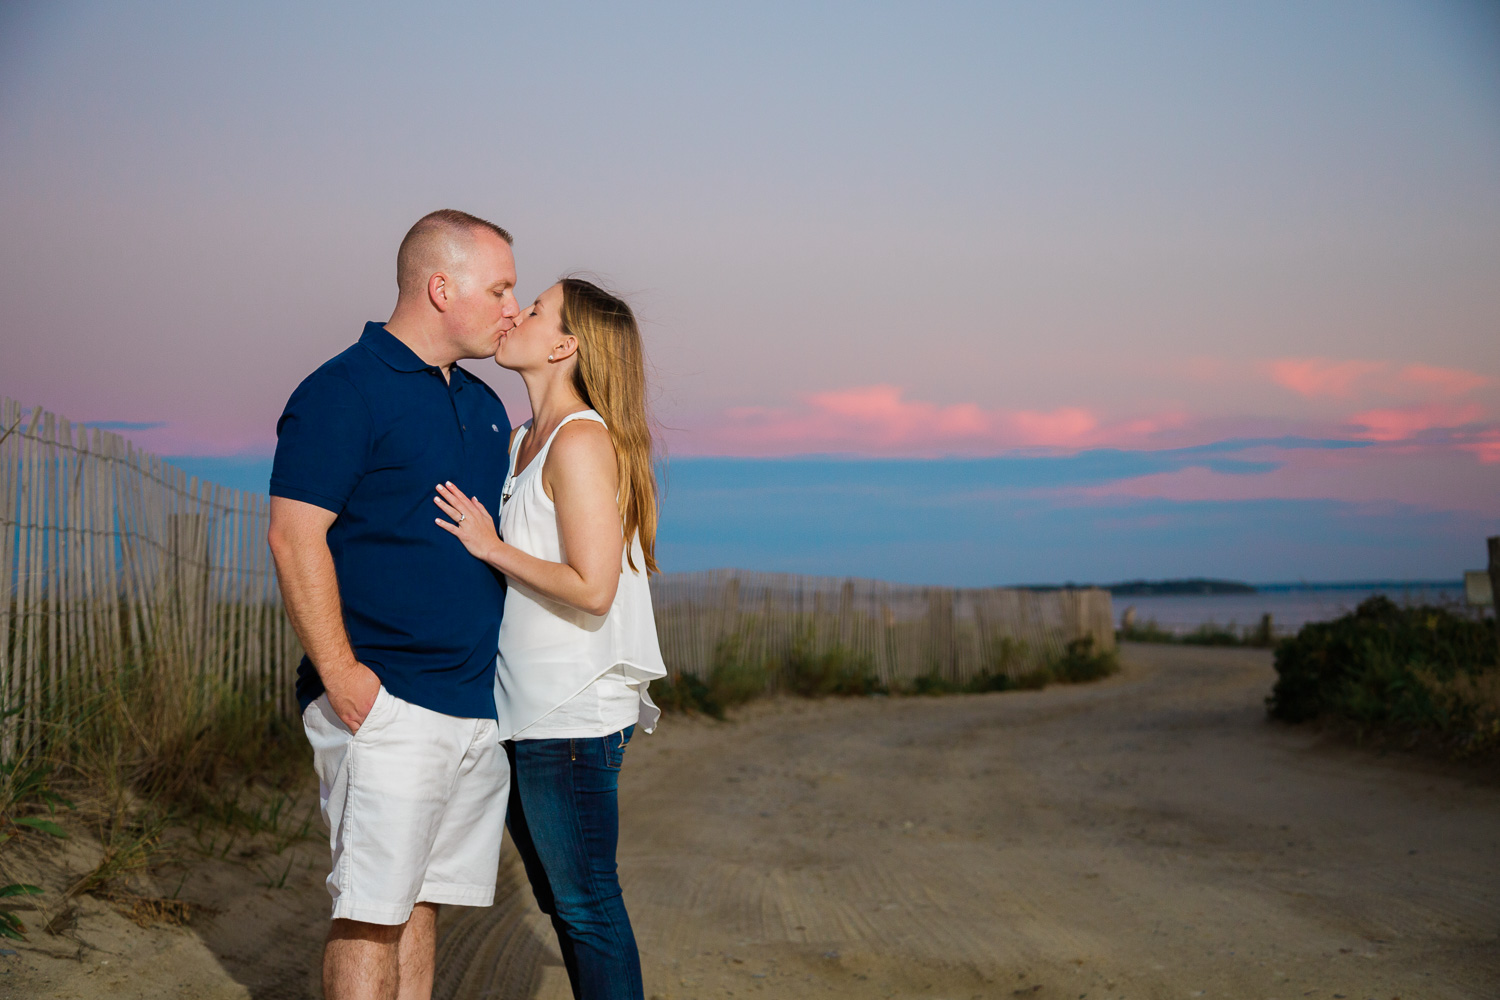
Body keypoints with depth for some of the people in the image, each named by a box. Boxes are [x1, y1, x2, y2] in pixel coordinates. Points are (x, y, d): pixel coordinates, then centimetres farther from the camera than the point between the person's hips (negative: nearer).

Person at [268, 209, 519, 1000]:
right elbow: (295, 537, -14)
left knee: (422, 903, 11)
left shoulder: (483, 405, 17)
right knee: (372, 911, -5)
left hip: (478, 703, 8)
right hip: (384, 704, -8)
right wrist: (340, 675, -19)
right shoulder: (344, 392, -8)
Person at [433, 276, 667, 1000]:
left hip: (573, 716, -9)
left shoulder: (582, 438, -14)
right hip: (522, 712, 9)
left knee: (585, 905, -1)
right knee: (560, 902, 16)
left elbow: (592, 587, -20)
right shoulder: (523, 440, 13)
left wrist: (492, 547, -14)